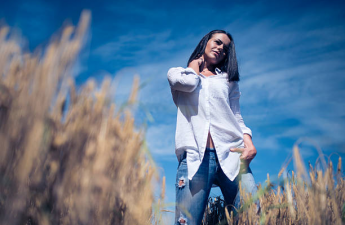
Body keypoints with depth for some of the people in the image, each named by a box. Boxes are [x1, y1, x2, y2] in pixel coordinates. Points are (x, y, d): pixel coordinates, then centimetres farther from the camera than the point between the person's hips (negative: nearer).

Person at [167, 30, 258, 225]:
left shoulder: (228, 79, 25)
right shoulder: (177, 73, 19)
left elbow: (237, 117, 16)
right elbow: (189, 82, -5)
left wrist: (249, 142, -3)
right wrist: (195, 64, 17)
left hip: (231, 153, 3)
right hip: (195, 157, -2)